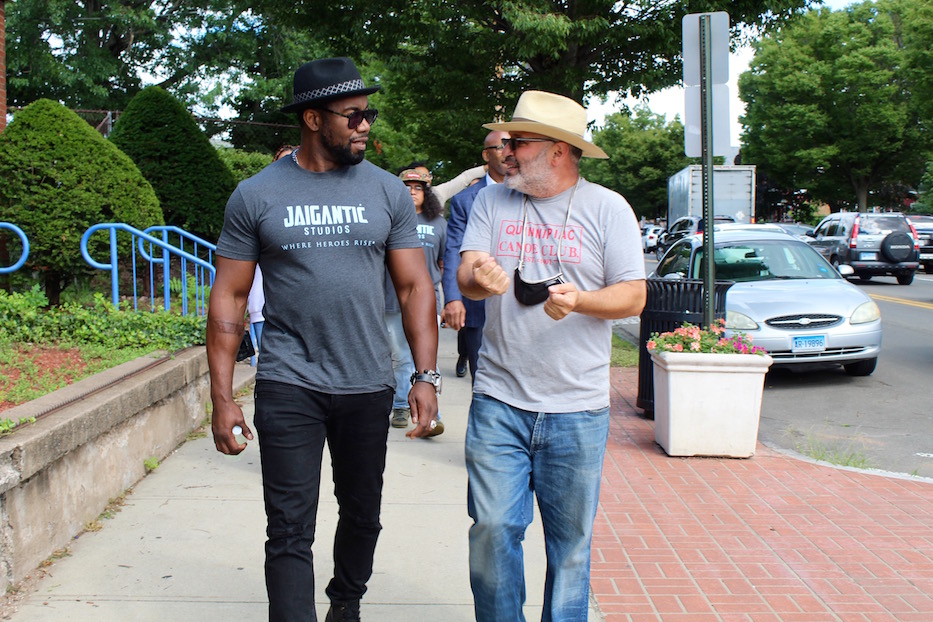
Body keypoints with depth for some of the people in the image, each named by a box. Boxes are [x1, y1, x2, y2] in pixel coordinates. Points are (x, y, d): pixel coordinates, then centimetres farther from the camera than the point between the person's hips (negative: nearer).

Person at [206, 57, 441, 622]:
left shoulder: (388, 192, 3)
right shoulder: (256, 195, -1)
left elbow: (415, 285, 4)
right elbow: (229, 298, 1)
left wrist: (427, 375, -4)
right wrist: (222, 397, -4)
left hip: (368, 385, 3)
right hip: (289, 385, -2)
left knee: (362, 513, 17)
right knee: (290, 530, -3)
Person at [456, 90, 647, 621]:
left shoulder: (608, 208, 2)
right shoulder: (492, 201, 8)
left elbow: (634, 297, -1)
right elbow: (467, 273, -2)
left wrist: (579, 300, -20)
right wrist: (480, 279, -27)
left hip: (578, 409, -1)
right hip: (499, 402, 1)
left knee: (570, 541, 8)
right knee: (492, 528, 0)